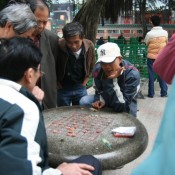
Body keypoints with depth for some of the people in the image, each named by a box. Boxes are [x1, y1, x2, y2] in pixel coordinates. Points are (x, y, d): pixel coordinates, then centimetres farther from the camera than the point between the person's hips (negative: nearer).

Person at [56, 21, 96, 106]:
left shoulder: (89, 46, -14)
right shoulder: (58, 46, -24)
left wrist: (84, 83, 5)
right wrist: (58, 84, -1)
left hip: (80, 88, 2)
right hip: (63, 88, -2)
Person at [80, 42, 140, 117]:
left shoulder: (132, 74, -32)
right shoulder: (98, 69, -17)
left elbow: (122, 106, -36)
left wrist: (112, 80, -43)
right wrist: (99, 100, -18)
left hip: (126, 105, -4)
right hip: (106, 99, 4)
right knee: (84, 101, -14)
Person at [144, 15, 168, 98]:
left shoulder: (149, 33, -14)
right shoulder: (165, 32, -5)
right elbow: (166, 42, 9)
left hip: (151, 57, -2)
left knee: (151, 75, 6)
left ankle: (151, 93, 11)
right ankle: (164, 93, 15)